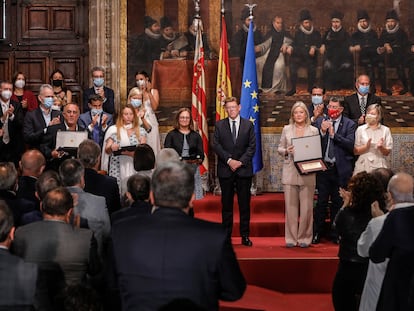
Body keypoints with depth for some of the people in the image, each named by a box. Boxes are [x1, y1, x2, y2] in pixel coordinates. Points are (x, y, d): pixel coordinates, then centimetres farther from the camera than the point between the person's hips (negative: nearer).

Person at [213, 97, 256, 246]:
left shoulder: (248, 125, 7)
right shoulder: (219, 125, 7)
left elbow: (252, 146, 2)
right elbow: (216, 145, -1)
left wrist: (241, 161, -10)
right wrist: (229, 160, -12)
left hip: (244, 169, 0)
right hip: (225, 170, 0)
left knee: (244, 204, 2)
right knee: (226, 204, 4)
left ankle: (245, 235, 6)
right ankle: (226, 235, 9)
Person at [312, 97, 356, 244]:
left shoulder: (349, 124, 0)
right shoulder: (320, 122, 7)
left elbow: (351, 145, -13)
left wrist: (333, 134, -18)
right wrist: (322, 131, -14)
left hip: (340, 170, -1)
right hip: (323, 167, 1)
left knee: (338, 203, 7)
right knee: (321, 202, 4)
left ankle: (336, 234, 18)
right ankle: (317, 234, 12)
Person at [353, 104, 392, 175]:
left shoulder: (385, 130, 7)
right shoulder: (360, 129, 7)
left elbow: (387, 153, 6)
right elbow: (355, 151, 3)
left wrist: (381, 147, -13)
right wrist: (366, 146, -13)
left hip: (379, 165, 0)